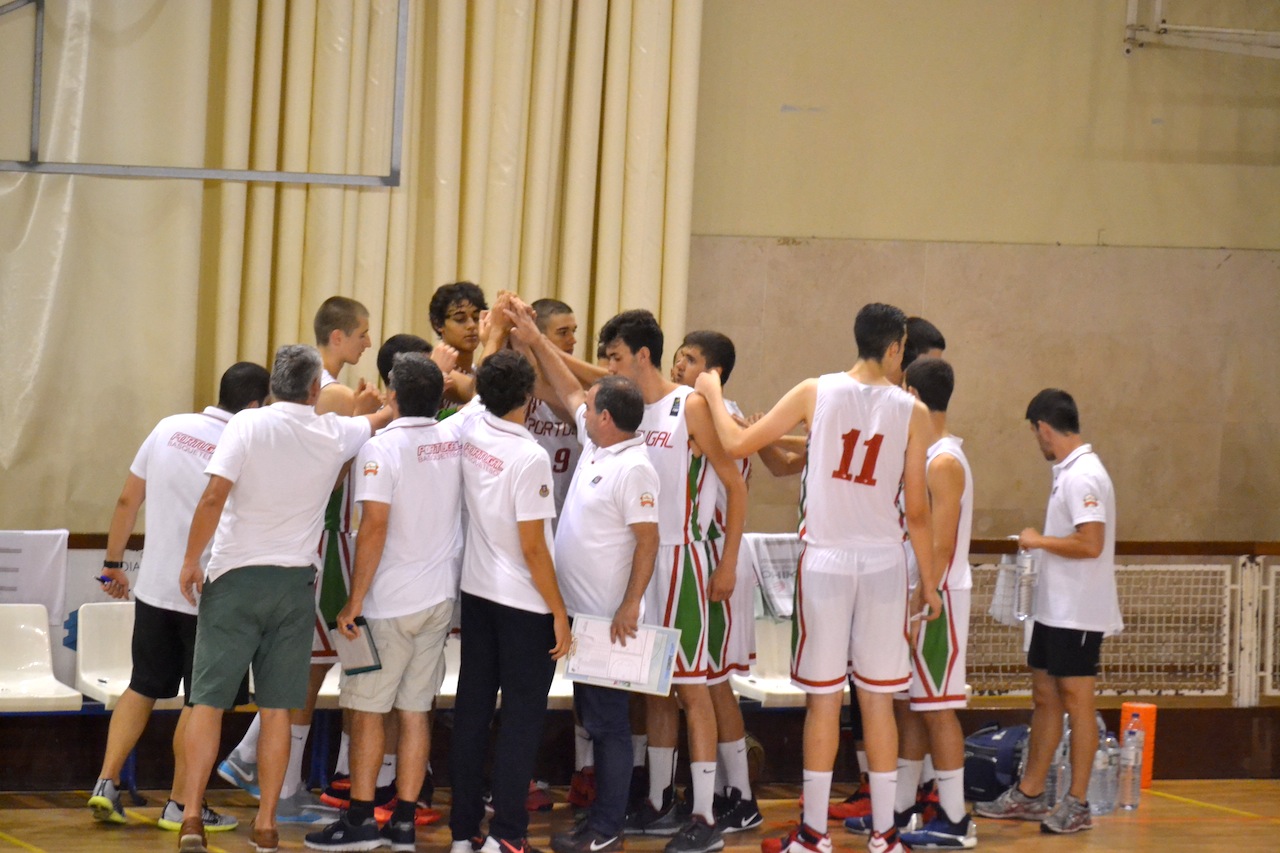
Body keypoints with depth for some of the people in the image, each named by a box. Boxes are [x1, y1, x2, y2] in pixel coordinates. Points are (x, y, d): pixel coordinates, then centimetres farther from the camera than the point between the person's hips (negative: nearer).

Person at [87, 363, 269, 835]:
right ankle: (181, 805, 10)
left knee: (142, 687, 16)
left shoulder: (170, 428, 1)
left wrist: (113, 562, 15)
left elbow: (128, 500, 7)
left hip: (154, 587, 5)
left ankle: (106, 784, 11)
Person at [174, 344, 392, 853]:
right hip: (295, 582, 2)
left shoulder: (248, 425, -7)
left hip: (236, 579, -2)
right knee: (276, 709, 7)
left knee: (209, 701, 1)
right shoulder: (335, 434, 2)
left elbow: (214, 496, -16)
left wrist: (191, 560, -7)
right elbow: (382, 420, 24)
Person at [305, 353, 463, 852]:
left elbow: (375, 528, -20)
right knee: (415, 710, 9)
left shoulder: (381, 448, -15)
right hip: (440, 600, 6)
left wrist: (353, 603, -15)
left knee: (367, 709, 3)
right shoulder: (454, 439, 1)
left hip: (389, 605, -6)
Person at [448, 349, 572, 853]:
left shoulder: (470, 432, -2)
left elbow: (479, 390, 23)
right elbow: (533, 548, -18)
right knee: (521, 717, 0)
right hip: (524, 603, -7)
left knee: (472, 709, 10)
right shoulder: (529, 458, -20)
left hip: (477, 594, 7)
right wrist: (559, 613, -10)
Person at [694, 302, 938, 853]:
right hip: (885, 561, 1)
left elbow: (737, 443, -2)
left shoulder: (816, 393, -4)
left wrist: (712, 393, 15)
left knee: (823, 698, 5)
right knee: (878, 700, 7)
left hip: (825, 559, -1)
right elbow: (917, 510, 0)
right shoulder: (912, 412, -2)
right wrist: (928, 583, 9)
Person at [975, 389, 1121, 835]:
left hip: (1077, 614, -10)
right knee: (1045, 697, 14)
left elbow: (1090, 544, -26)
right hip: (1053, 609, 10)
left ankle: (1077, 805, 5)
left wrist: (1040, 541, -16)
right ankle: (1029, 795, 21)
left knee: (1076, 702, -2)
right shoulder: (1068, 472, 11)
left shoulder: (1083, 477, -19)